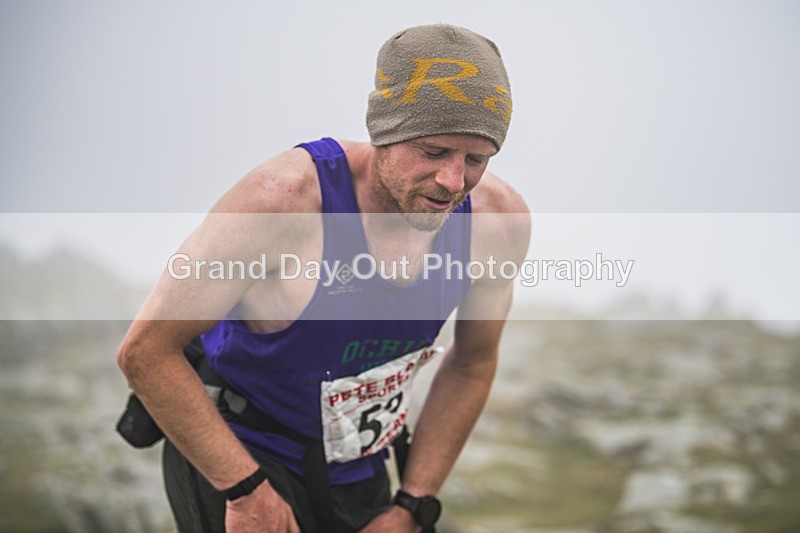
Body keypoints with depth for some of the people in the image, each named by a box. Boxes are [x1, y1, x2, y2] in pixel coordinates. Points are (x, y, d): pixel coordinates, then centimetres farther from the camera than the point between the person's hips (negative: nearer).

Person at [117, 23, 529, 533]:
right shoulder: (284, 197, -29)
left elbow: (472, 364, 3)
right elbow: (146, 351, -23)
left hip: (356, 471, 5)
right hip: (233, 457, -5)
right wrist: (247, 489, -23)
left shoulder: (498, 219, -15)